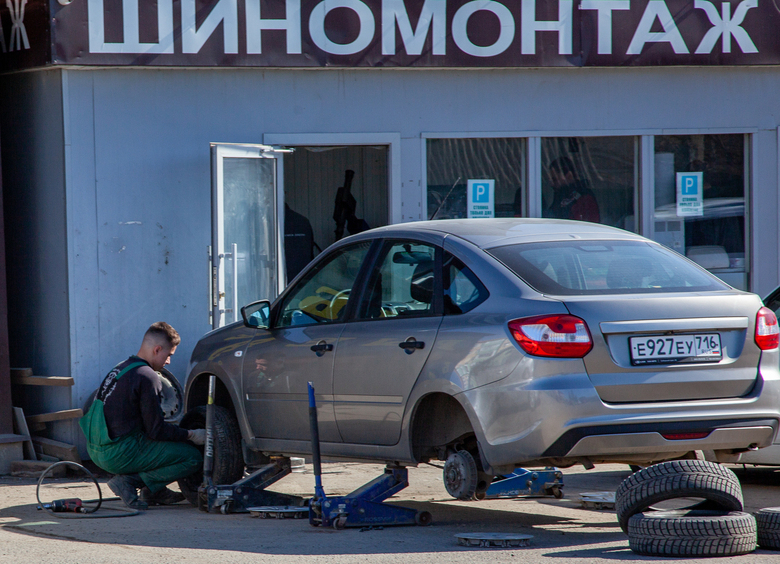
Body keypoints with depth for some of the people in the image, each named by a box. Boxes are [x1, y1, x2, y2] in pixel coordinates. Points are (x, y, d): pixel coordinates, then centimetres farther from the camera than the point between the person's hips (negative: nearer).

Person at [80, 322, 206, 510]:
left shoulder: (121, 368, 15)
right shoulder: (147, 376, -14)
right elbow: (156, 431, -13)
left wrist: (182, 432, 23)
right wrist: (191, 435, 0)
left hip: (97, 450, 10)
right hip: (119, 455, -9)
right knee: (193, 458, -5)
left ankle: (154, 491, 17)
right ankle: (131, 481, -10)